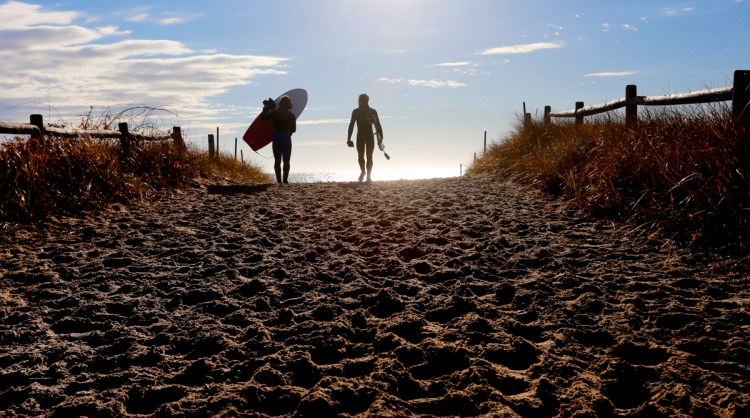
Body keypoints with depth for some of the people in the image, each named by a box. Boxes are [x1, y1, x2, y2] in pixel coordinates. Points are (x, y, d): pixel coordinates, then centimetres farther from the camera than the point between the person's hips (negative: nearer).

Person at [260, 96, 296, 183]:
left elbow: (262, 117, 4)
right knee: (286, 161, 2)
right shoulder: (291, 115, 1)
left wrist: (266, 108, 16)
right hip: (286, 138, -1)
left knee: (277, 161, 5)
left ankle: (279, 180, 0)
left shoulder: (274, 112, 0)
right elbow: (294, 129, 6)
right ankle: (285, 180, -5)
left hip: (276, 139, 1)